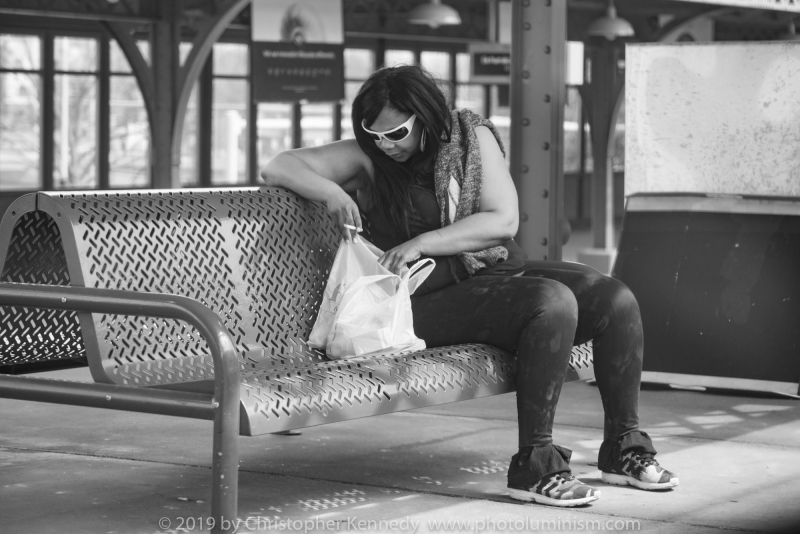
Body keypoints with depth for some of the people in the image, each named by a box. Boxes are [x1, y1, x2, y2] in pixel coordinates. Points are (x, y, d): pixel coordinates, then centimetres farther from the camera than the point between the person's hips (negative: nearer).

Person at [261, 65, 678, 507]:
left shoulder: (471, 136, 4)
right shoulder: (366, 156, 2)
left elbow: (503, 220, -6)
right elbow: (277, 167, -1)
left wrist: (422, 243, -17)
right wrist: (331, 192, -20)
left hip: (500, 270, 5)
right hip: (435, 298, -5)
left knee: (617, 301, -15)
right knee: (553, 303, -32)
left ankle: (623, 449, 0)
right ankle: (533, 465, -30)